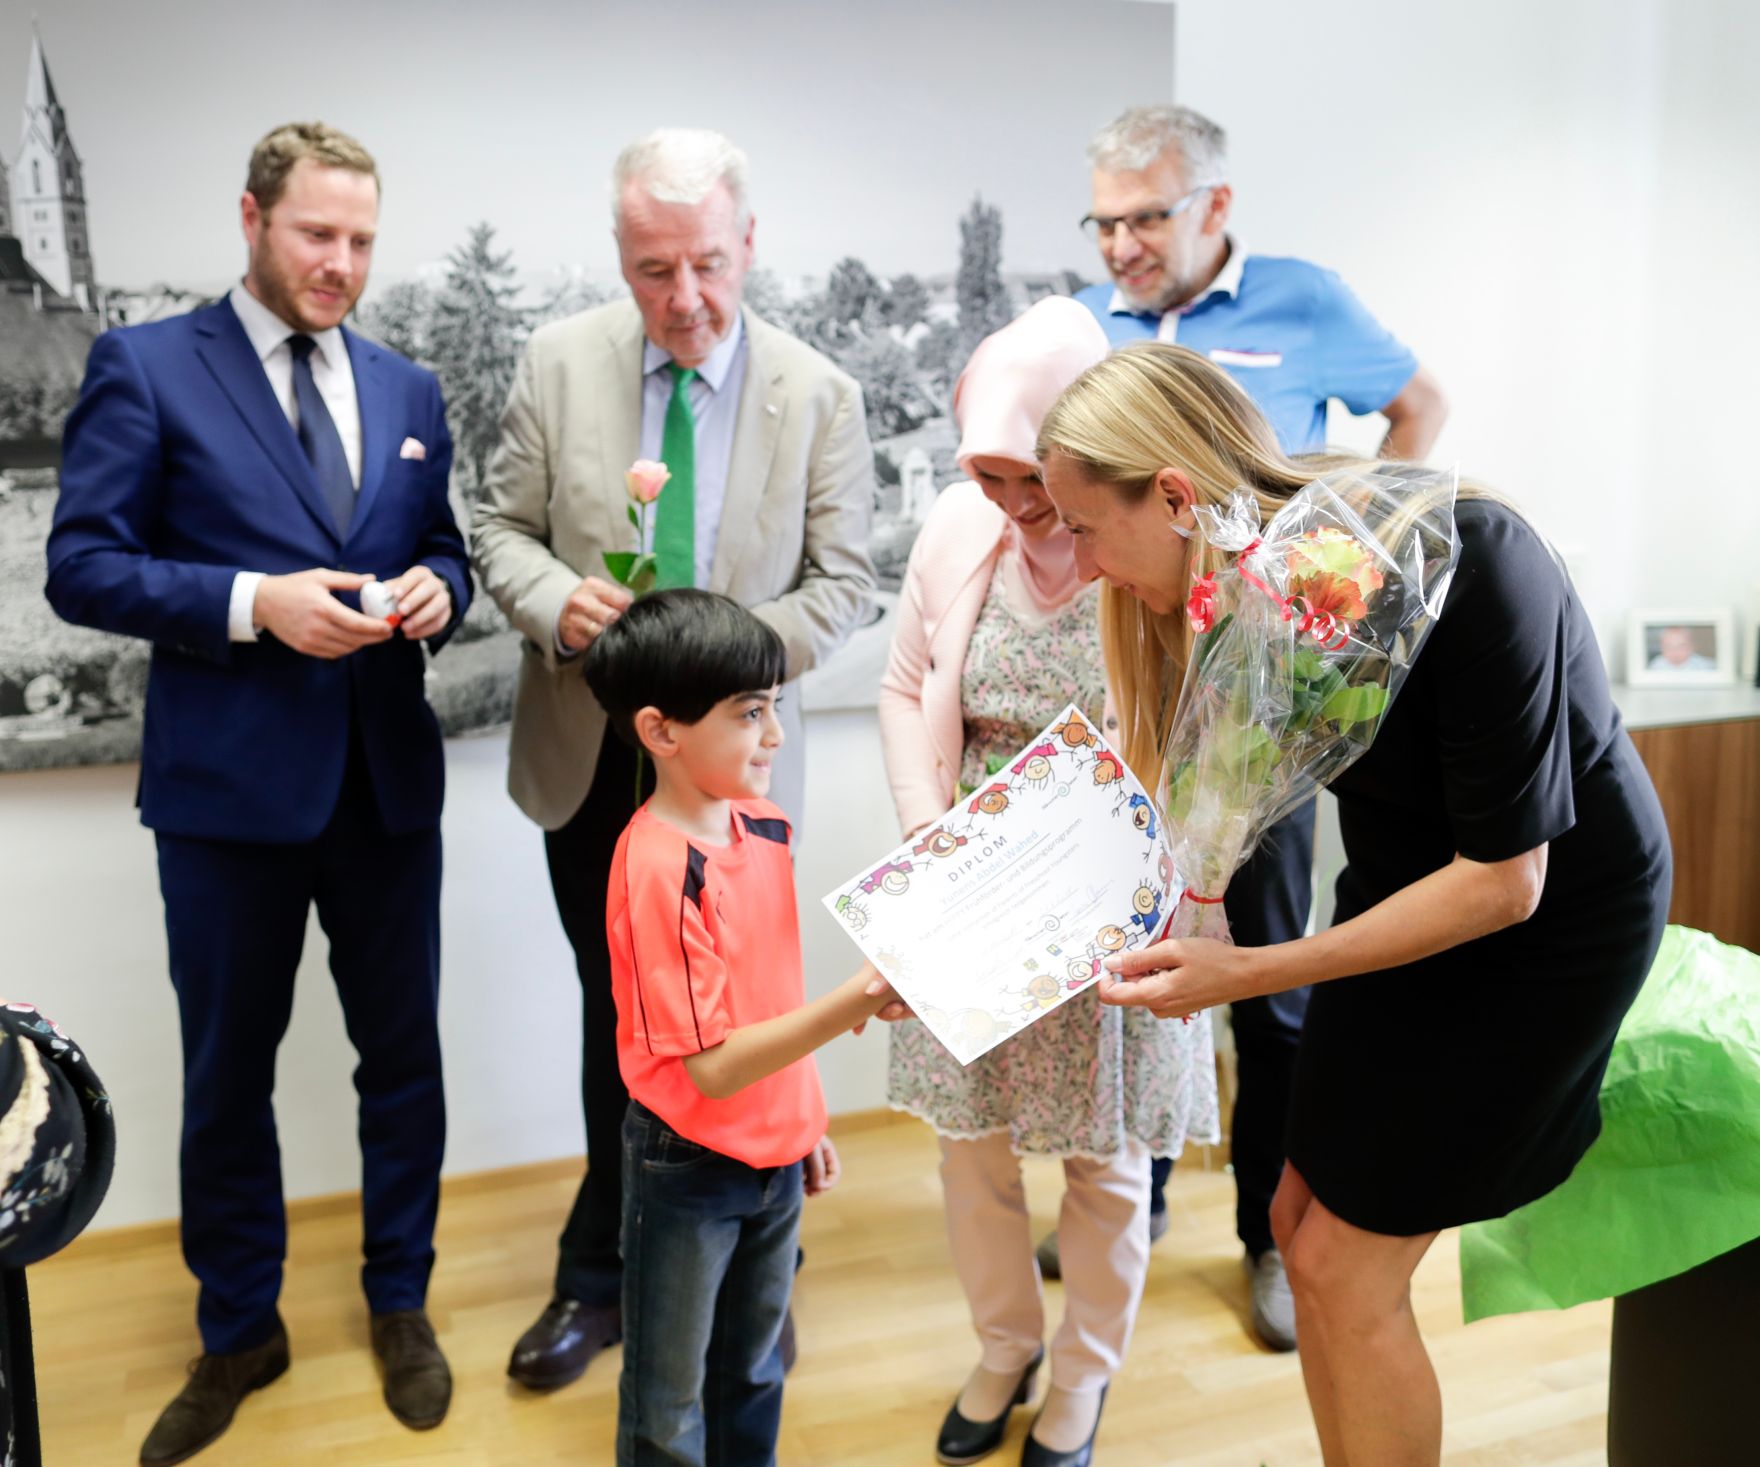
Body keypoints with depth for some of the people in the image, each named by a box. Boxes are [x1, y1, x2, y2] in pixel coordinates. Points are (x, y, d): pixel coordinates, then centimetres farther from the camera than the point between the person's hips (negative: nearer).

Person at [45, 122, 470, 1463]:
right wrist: (255, 602, -19)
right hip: (229, 784, -3)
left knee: (403, 1053, 13)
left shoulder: (406, 388, 10)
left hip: (389, 779, 4)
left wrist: (436, 587, -8)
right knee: (228, 1071, 12)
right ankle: (239, 1332, 33)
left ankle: (401, 1303, 35)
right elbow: (82, 566, -7)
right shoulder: (146, 368, -3)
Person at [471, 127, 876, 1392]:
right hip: (591, 757, 2)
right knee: (617, 1017, 15)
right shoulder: (561, 363, -2)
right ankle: (605, 1278, 33)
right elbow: (504, 526, 3)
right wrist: (556, 602, -19)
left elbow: (839, 580, -4)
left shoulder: (819, 395, -6)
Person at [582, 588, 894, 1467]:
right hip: (689, 1170, -7)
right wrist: (853, 1005, -36)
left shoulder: (762, 826, -3)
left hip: (774, 1155, 7)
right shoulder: (658, 870, -26)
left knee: (753, 1370, 25)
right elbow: (713, 1066, -27)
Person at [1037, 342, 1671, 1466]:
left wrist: (1247, 974, -29)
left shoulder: (1465, 560, -32)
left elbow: (1504, 880, -27)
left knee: (1347, 1267, -2)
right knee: (1306, 1217, 11)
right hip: (1409, 886, 7)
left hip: (1556, 914, -6)